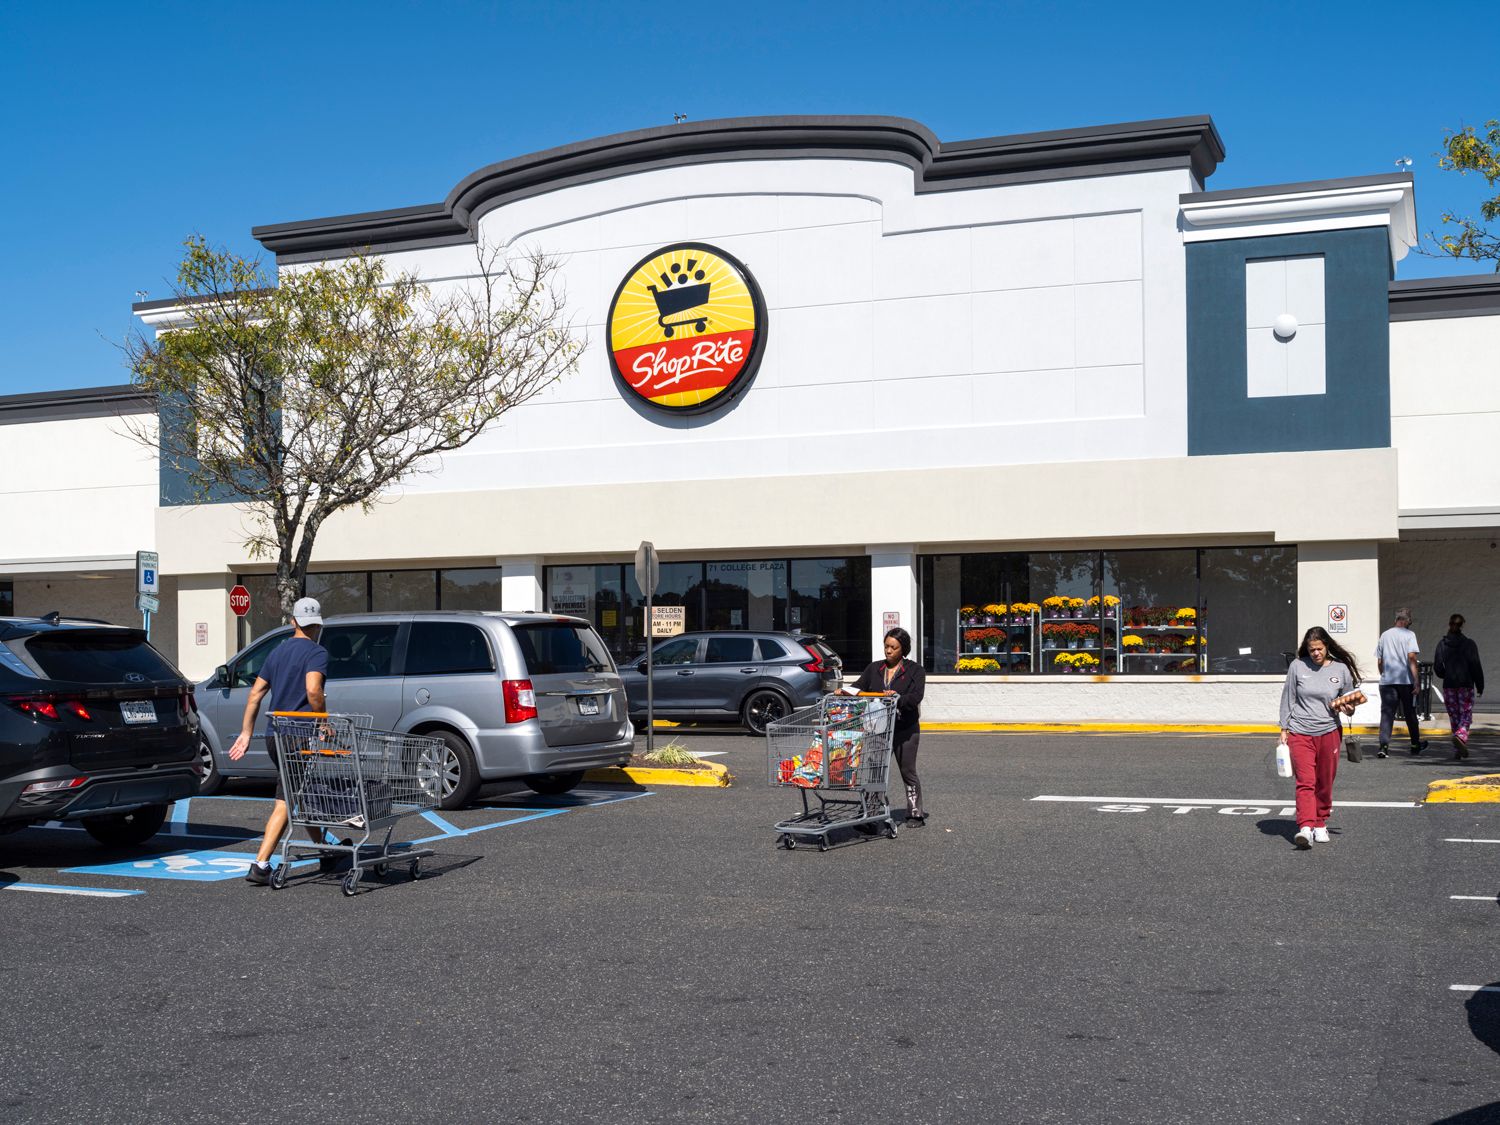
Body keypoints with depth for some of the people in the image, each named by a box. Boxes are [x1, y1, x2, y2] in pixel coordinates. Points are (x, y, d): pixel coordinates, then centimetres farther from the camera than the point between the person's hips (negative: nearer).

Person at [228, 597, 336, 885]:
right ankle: (260, 865, -6)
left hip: (274, 736, 8)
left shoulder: (278, 652, 15)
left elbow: (256, 694, 13)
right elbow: (313, 690, -24)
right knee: (285, 803, -2)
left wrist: (246, 733, 15)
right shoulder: (317, 653, -8)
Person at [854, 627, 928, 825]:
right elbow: (859, 687, 6)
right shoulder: (874, 669, 13)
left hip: (905, 729, -3)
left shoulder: (915, 670, 0)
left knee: (908, 771, 6)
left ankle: (916, 813, 19)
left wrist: (898, 698, -32)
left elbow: (916, 697, -14)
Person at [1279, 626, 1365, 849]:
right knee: (1305, 781, -11)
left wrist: (1349, 708, -9)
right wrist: (1284, 729, 6)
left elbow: (1348, 701, 14)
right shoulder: (1297, 666, 0)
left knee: (1325, 783, 9)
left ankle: (1320, 824, 24)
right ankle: (1305, 827, -20)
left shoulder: (1341, 669, 3)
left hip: (1329, 732, 2)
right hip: (1300, 733, -1)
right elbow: (1288, 699, 7)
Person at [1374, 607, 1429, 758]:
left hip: (1387, 681, 2)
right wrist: (1416, 679, -12)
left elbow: (1379, 661, 13)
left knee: (1386, 713, -2)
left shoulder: (1384, 635, 10)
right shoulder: (1409, 634, -3)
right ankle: (1416, 744, 25)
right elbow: (1411, 657, -13)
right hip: (1405, 680, -2)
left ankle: (1384, 745, -16)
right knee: (1410, 714, 12)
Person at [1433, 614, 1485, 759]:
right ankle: (1460, 736, -27)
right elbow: (1476, 666, -7)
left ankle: (1458, 750, 8)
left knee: (1454, 717, 9)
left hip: (1449, 686, 2)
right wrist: (1480, 686, 1)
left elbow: (1437, 667, 0)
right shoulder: (1469, 644, -5)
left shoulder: (1442, 645, 1)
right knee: (1466, 715, 3)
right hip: (1466, 685, -2)